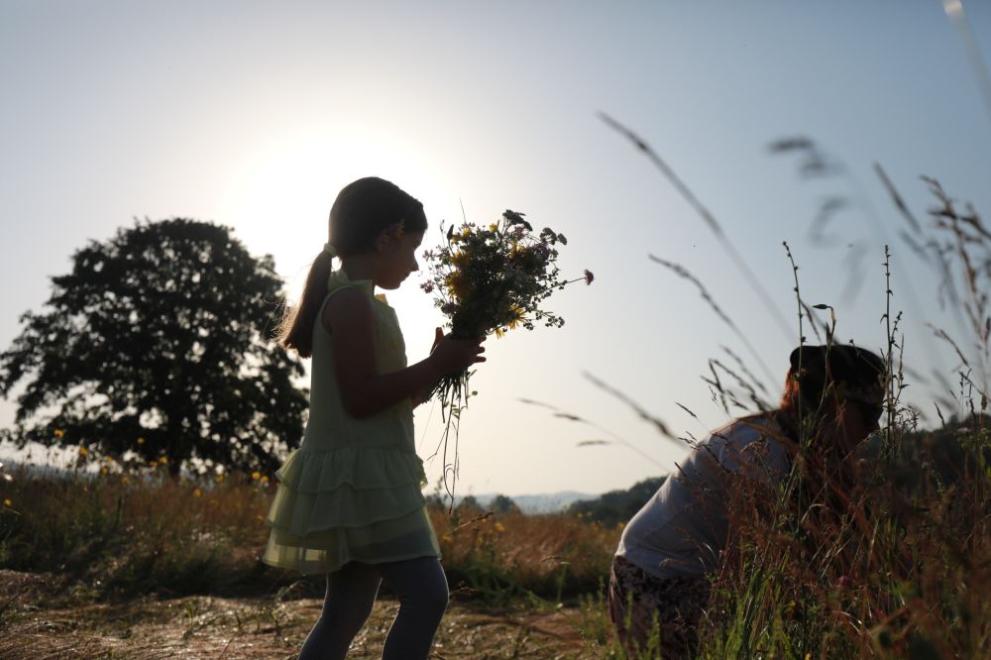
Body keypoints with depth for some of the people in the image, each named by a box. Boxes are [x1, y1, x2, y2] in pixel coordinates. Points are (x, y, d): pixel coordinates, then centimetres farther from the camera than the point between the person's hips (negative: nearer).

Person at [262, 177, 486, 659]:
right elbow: (361, 398, -20)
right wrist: (437, 364, -13)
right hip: (360, 476, -10)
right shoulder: (354, 300, -11)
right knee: (426, 593, -11)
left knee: (346, 612, 12)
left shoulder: (350, 302, 20)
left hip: (365, 478, 10)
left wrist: (439, 366, 12)